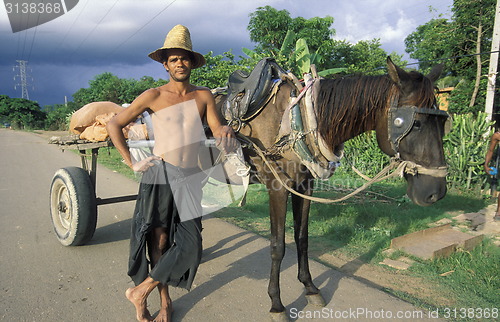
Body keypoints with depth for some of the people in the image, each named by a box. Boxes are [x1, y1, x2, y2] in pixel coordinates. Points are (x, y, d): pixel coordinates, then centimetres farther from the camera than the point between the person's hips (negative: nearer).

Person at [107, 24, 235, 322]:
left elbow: (217, 130, 3)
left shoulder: (204, 96, 8)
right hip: (159, 175, -2)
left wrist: (226, 131, -21)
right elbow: (114, 125, 6)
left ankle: (141, 291, 17)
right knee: (159, 240, 5)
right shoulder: (154, 96, 1)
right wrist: (132, 162, 1)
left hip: (190, 178, 2)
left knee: (190, 244, -4)